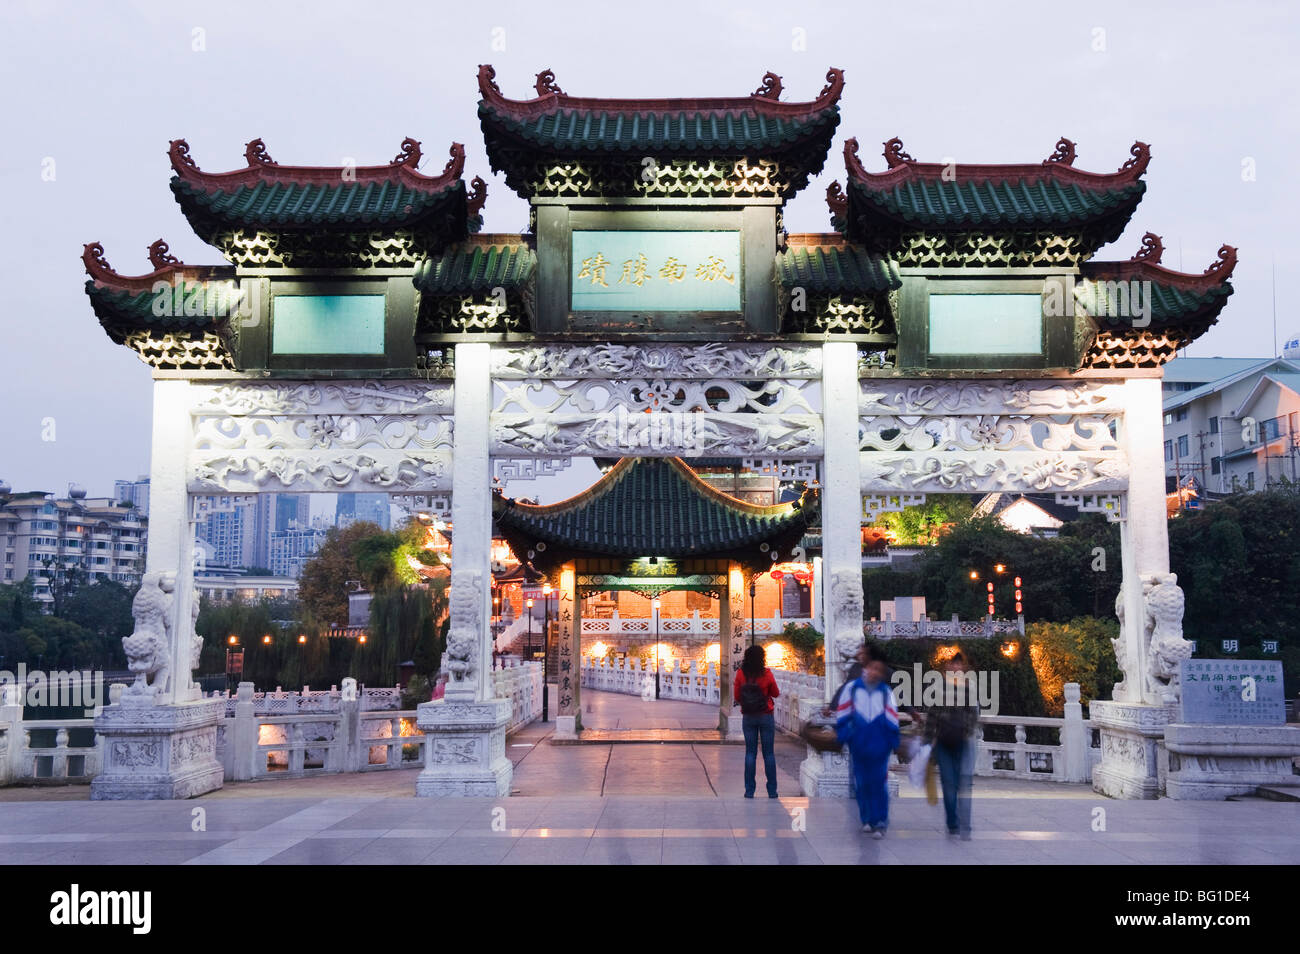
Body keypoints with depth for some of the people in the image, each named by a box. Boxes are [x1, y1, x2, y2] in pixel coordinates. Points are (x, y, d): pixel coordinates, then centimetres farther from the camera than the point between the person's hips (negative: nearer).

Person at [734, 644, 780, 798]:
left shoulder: (740, 674, -8)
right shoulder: (767, 674, -12)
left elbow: (737, 697, 0)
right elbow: (776, 693, 1)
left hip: (748, 717, 1)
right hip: (766, 716, -1)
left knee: (750, 753, 7)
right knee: (769, 753, 6)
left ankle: (749, 790, 5)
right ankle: (772, 790, 9)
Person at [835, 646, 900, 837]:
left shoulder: (886, 692, 3)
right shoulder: (852, 688, 2)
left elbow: (892, 719, 5)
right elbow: (842, 714, 5)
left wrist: (893, 740, 0)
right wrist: (843, 736, 0)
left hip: (879, 745, -1)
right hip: (858, 744, 1)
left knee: (879, 783, -3)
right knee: (861, 784, 8)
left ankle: (880, 822, 2)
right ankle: (866, 819, 21)